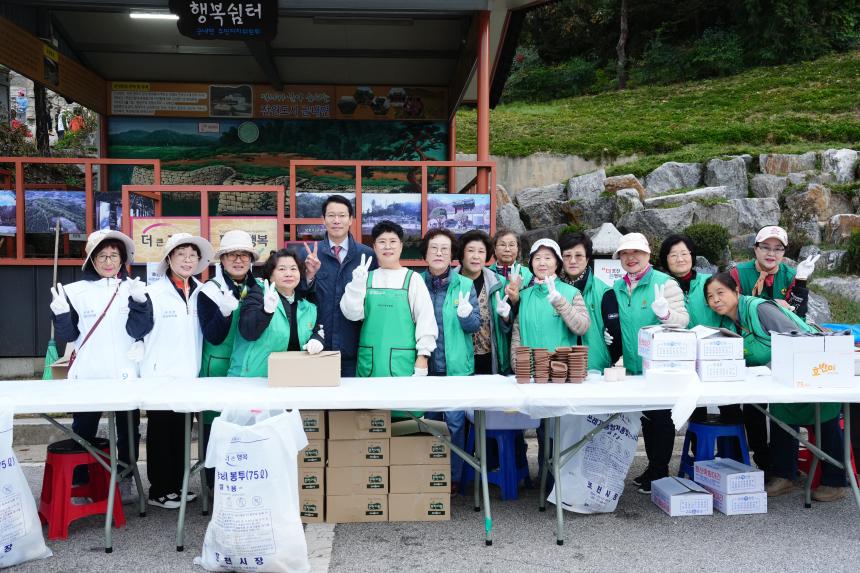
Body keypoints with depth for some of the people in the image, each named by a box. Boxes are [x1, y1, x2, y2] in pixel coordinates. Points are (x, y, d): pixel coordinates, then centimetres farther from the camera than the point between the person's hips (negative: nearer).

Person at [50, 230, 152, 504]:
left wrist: (140, 303, -22)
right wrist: (61, 313, -16)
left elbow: (138, 330, -6)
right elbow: (68, 335, 2)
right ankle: (80, 483, 20)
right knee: (83, 431, 7)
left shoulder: (134, 288, 3)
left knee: (128, 430, 9)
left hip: (125, 374, 0)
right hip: (87, 375, 0)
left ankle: (126, 479, 24)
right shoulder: (76, 291, 2)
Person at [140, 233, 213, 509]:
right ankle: (159, 490, 16)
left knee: (181, 431, 13)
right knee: (160, 433, 5)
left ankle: (176, 485, 26)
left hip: (189, 375, 5)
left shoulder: (202, 293, 7)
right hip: (161, 375, -4)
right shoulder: (154, 292, -6)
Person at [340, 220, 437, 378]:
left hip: (402, 360, -2)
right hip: (370, 361, 2)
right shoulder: (366, 278, 7)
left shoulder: (413, 279, 1)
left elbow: (425, 318, 0)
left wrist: (423, 357, -5)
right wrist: (357, 283, -11)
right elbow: (352, 314, 2)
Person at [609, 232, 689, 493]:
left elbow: (683, 319, -16)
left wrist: (665, 313, -35)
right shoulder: (617, 287, 8)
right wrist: (609, 334, 2)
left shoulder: (665, 282, -10)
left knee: (661, 417, 3)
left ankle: (660, 471, 14)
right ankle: (652, 466, 29)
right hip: (633, 365, 6)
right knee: (645, 417, 16)